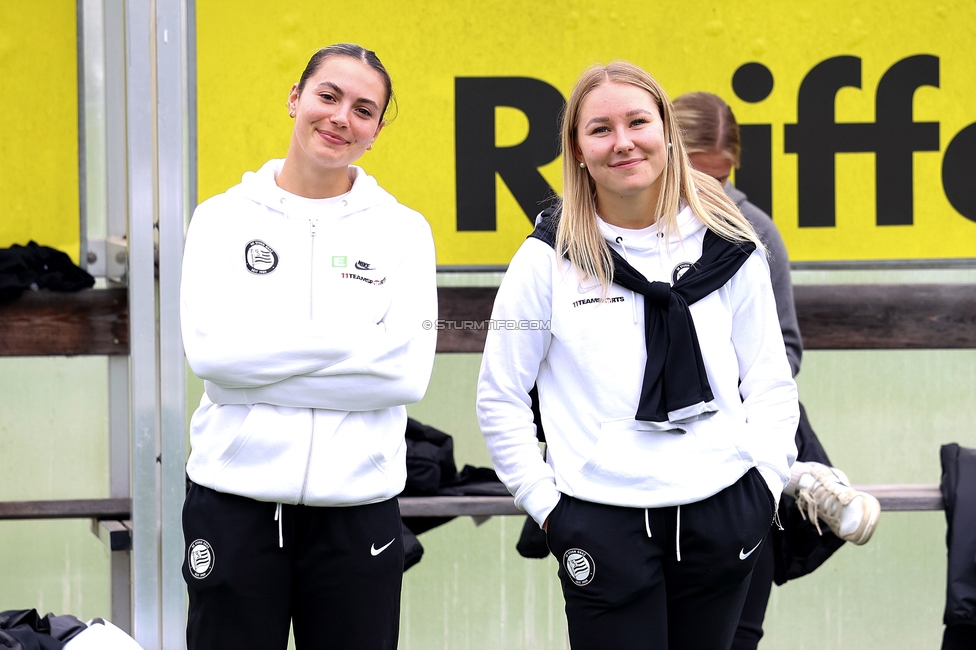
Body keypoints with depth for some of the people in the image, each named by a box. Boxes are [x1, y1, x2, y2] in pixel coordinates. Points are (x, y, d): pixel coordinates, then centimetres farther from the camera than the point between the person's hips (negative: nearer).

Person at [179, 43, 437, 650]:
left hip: (357, 505, 1)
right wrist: (352, 342, -11)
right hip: (235, 502, 0)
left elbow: (407, 371, -7)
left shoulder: (402, 230, 6)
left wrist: (266, 362, -10)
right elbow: (209, 348, -10)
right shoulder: (224, 218, 5)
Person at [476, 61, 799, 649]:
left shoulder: (728, 247, 5)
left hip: (723, 512, 2)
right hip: (603, 523, -2)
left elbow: (770, 381, 10)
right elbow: (501, 397, 4)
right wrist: (545, 502, -2)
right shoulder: (548, 259, -1)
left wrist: (766, 481, 0)